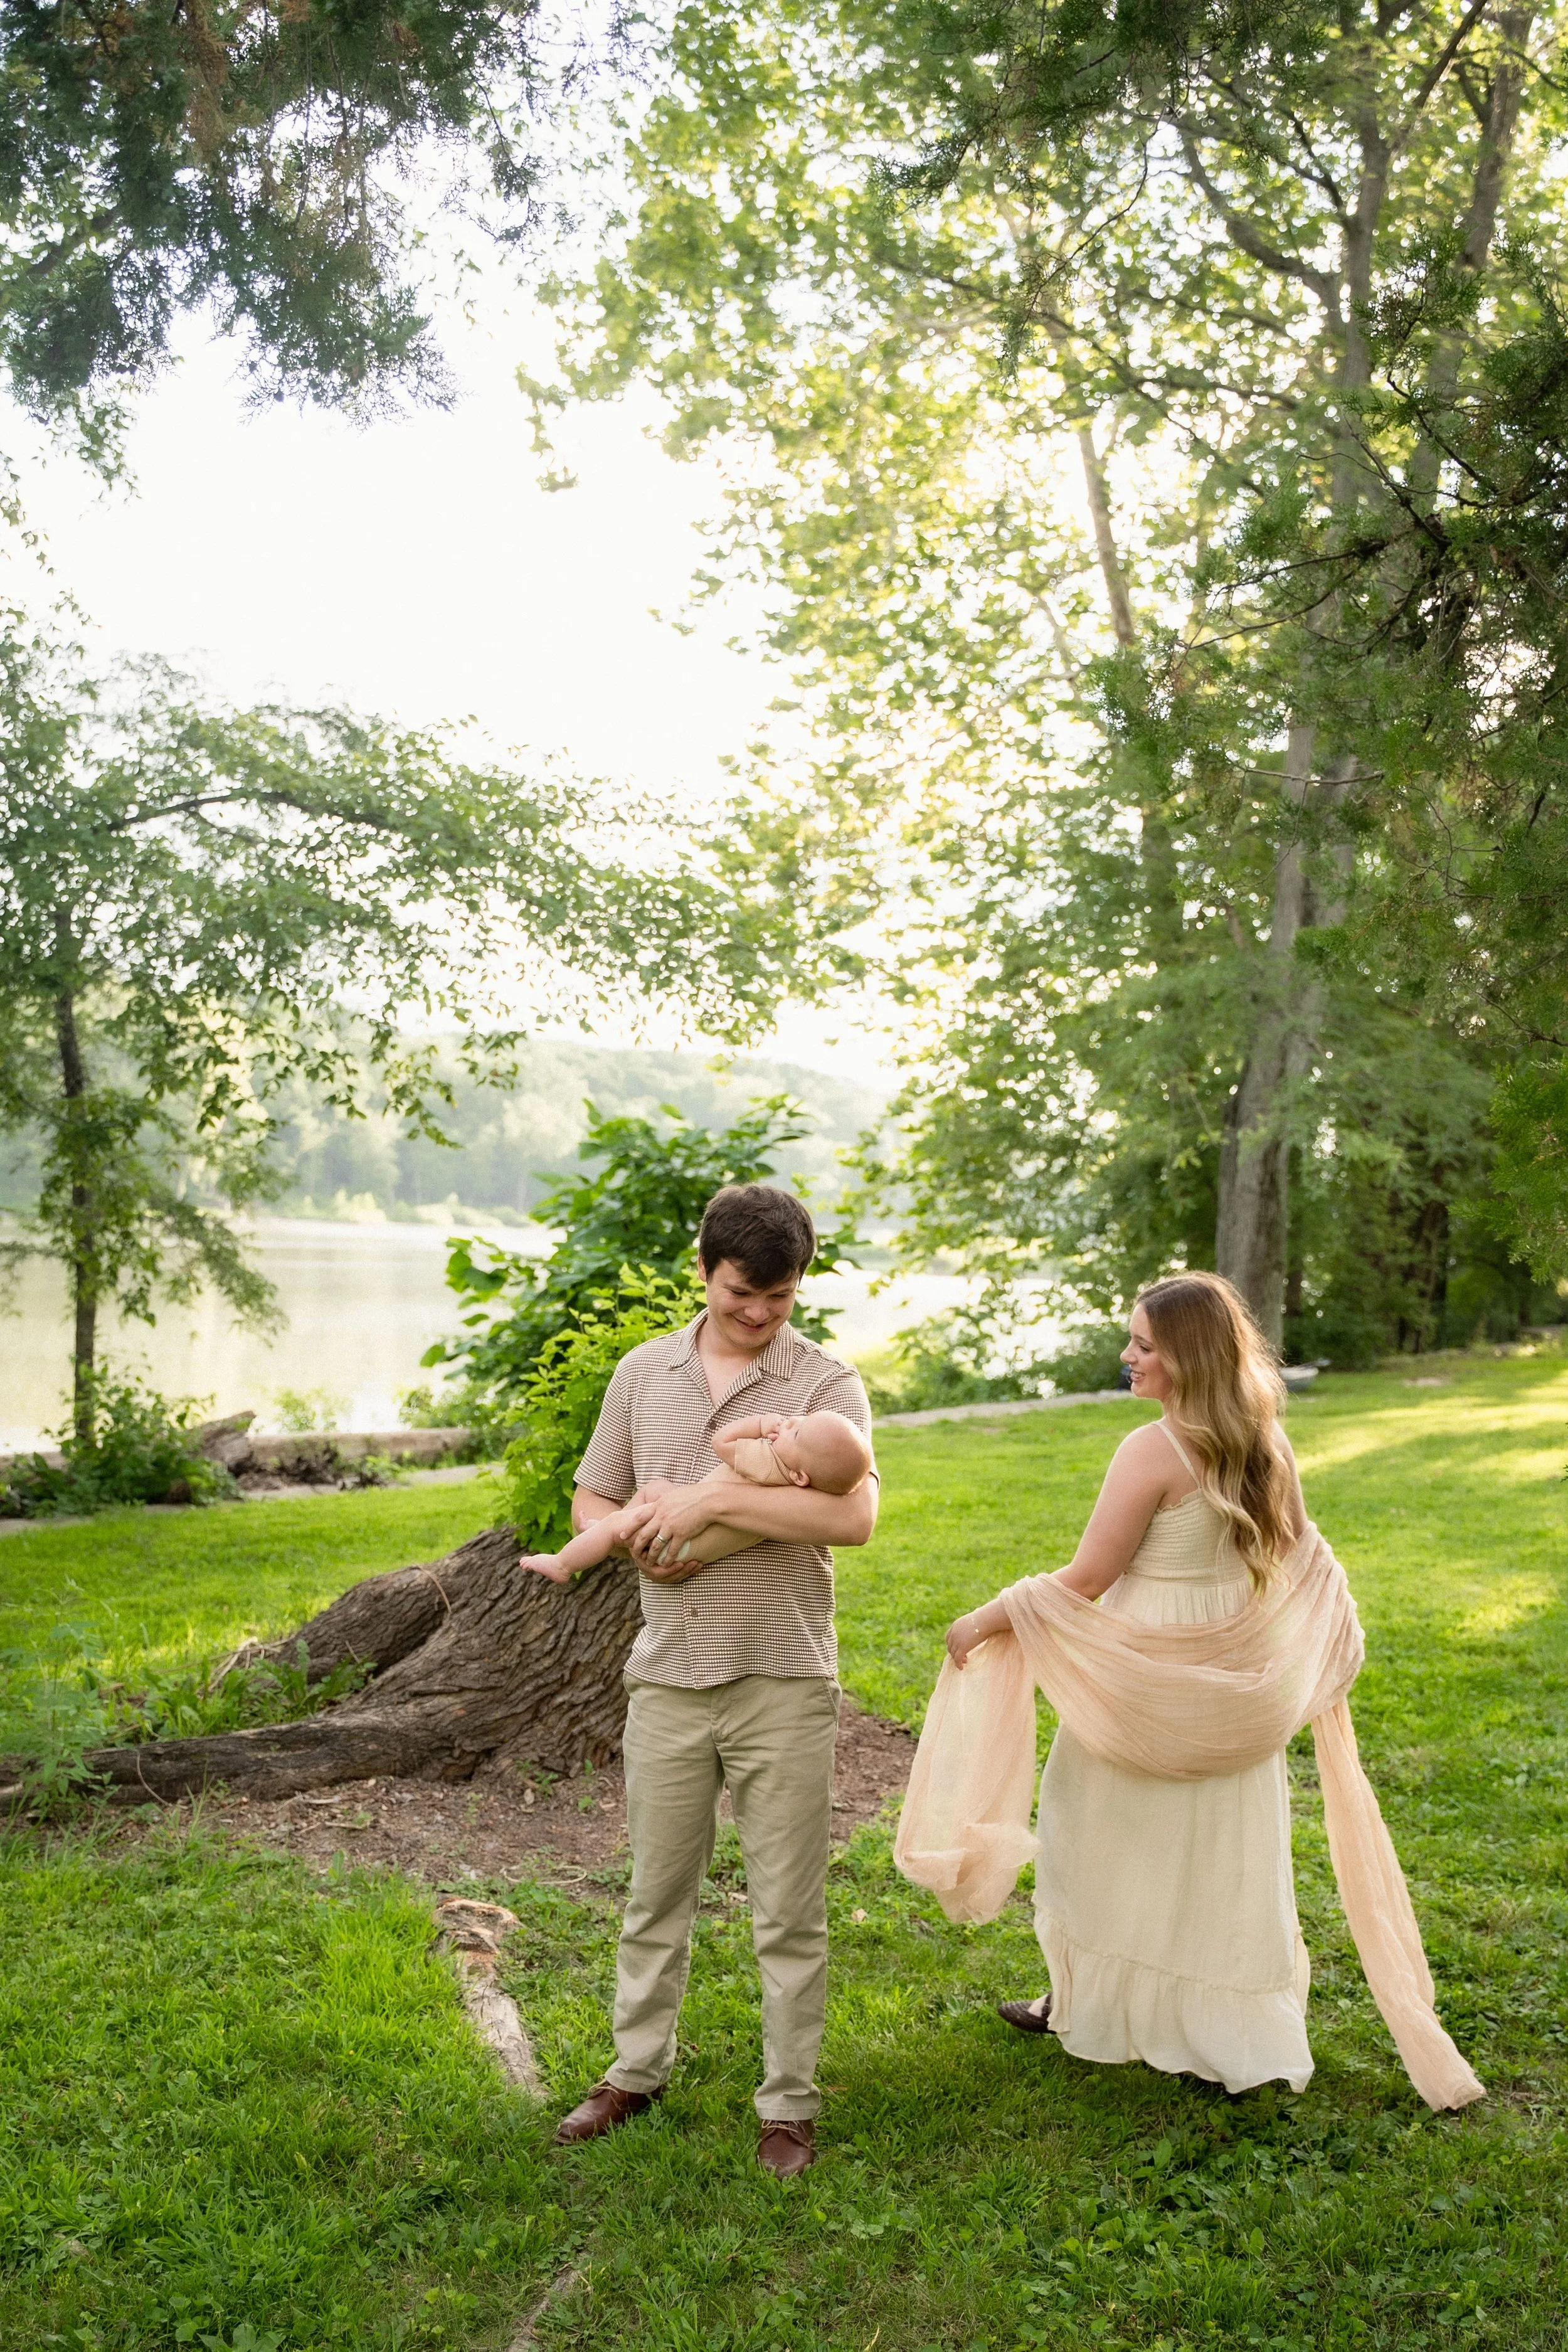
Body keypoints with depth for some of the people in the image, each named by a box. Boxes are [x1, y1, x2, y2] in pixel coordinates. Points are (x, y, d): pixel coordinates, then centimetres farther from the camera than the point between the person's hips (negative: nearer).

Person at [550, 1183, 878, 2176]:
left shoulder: (825, 1382, -7)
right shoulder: (644, 1373, 6)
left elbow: (855, 1514, -22)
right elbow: (591, 1501, 13)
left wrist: (713, 1499, -22)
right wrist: (637, 1539, -9)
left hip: (784, 1683, -3)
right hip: (669, 1676, 3)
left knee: (790, 1910, 8)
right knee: (657, 1889, 17)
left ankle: (789, 2103, 24)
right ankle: (638, 2069, 36)